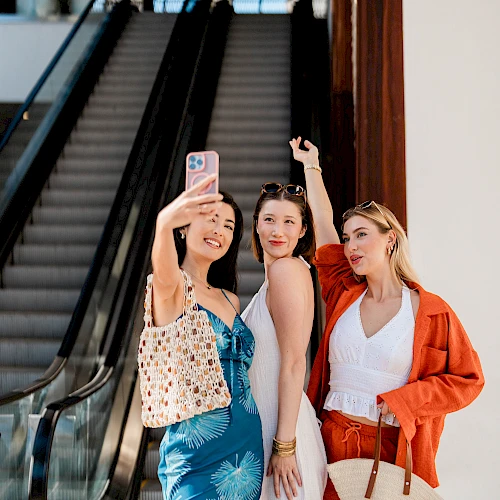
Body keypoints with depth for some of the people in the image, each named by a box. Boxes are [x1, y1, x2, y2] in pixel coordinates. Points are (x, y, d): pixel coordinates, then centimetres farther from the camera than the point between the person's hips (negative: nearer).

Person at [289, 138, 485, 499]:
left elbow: (467, 379, -1)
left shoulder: (431, 311, -4)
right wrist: (311, 166, 18)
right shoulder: (344, 296, 5)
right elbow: (323, 225, 10)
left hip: (393, 448, -3)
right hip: (333, 442, 3)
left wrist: (401, 400, -11)